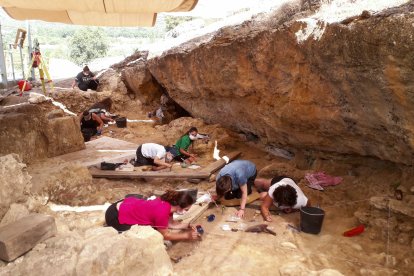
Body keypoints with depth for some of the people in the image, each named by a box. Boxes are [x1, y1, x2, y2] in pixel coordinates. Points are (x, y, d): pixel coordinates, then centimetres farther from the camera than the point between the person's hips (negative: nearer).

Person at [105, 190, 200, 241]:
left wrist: (186, 226, -3)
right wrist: (187, 235, -10)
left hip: (126, 204, 9)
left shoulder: (169, 202, -5)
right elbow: (165, 235, -13)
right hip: (115, 216, -9)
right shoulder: (162, 212, -30)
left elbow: (170, 224, 9)